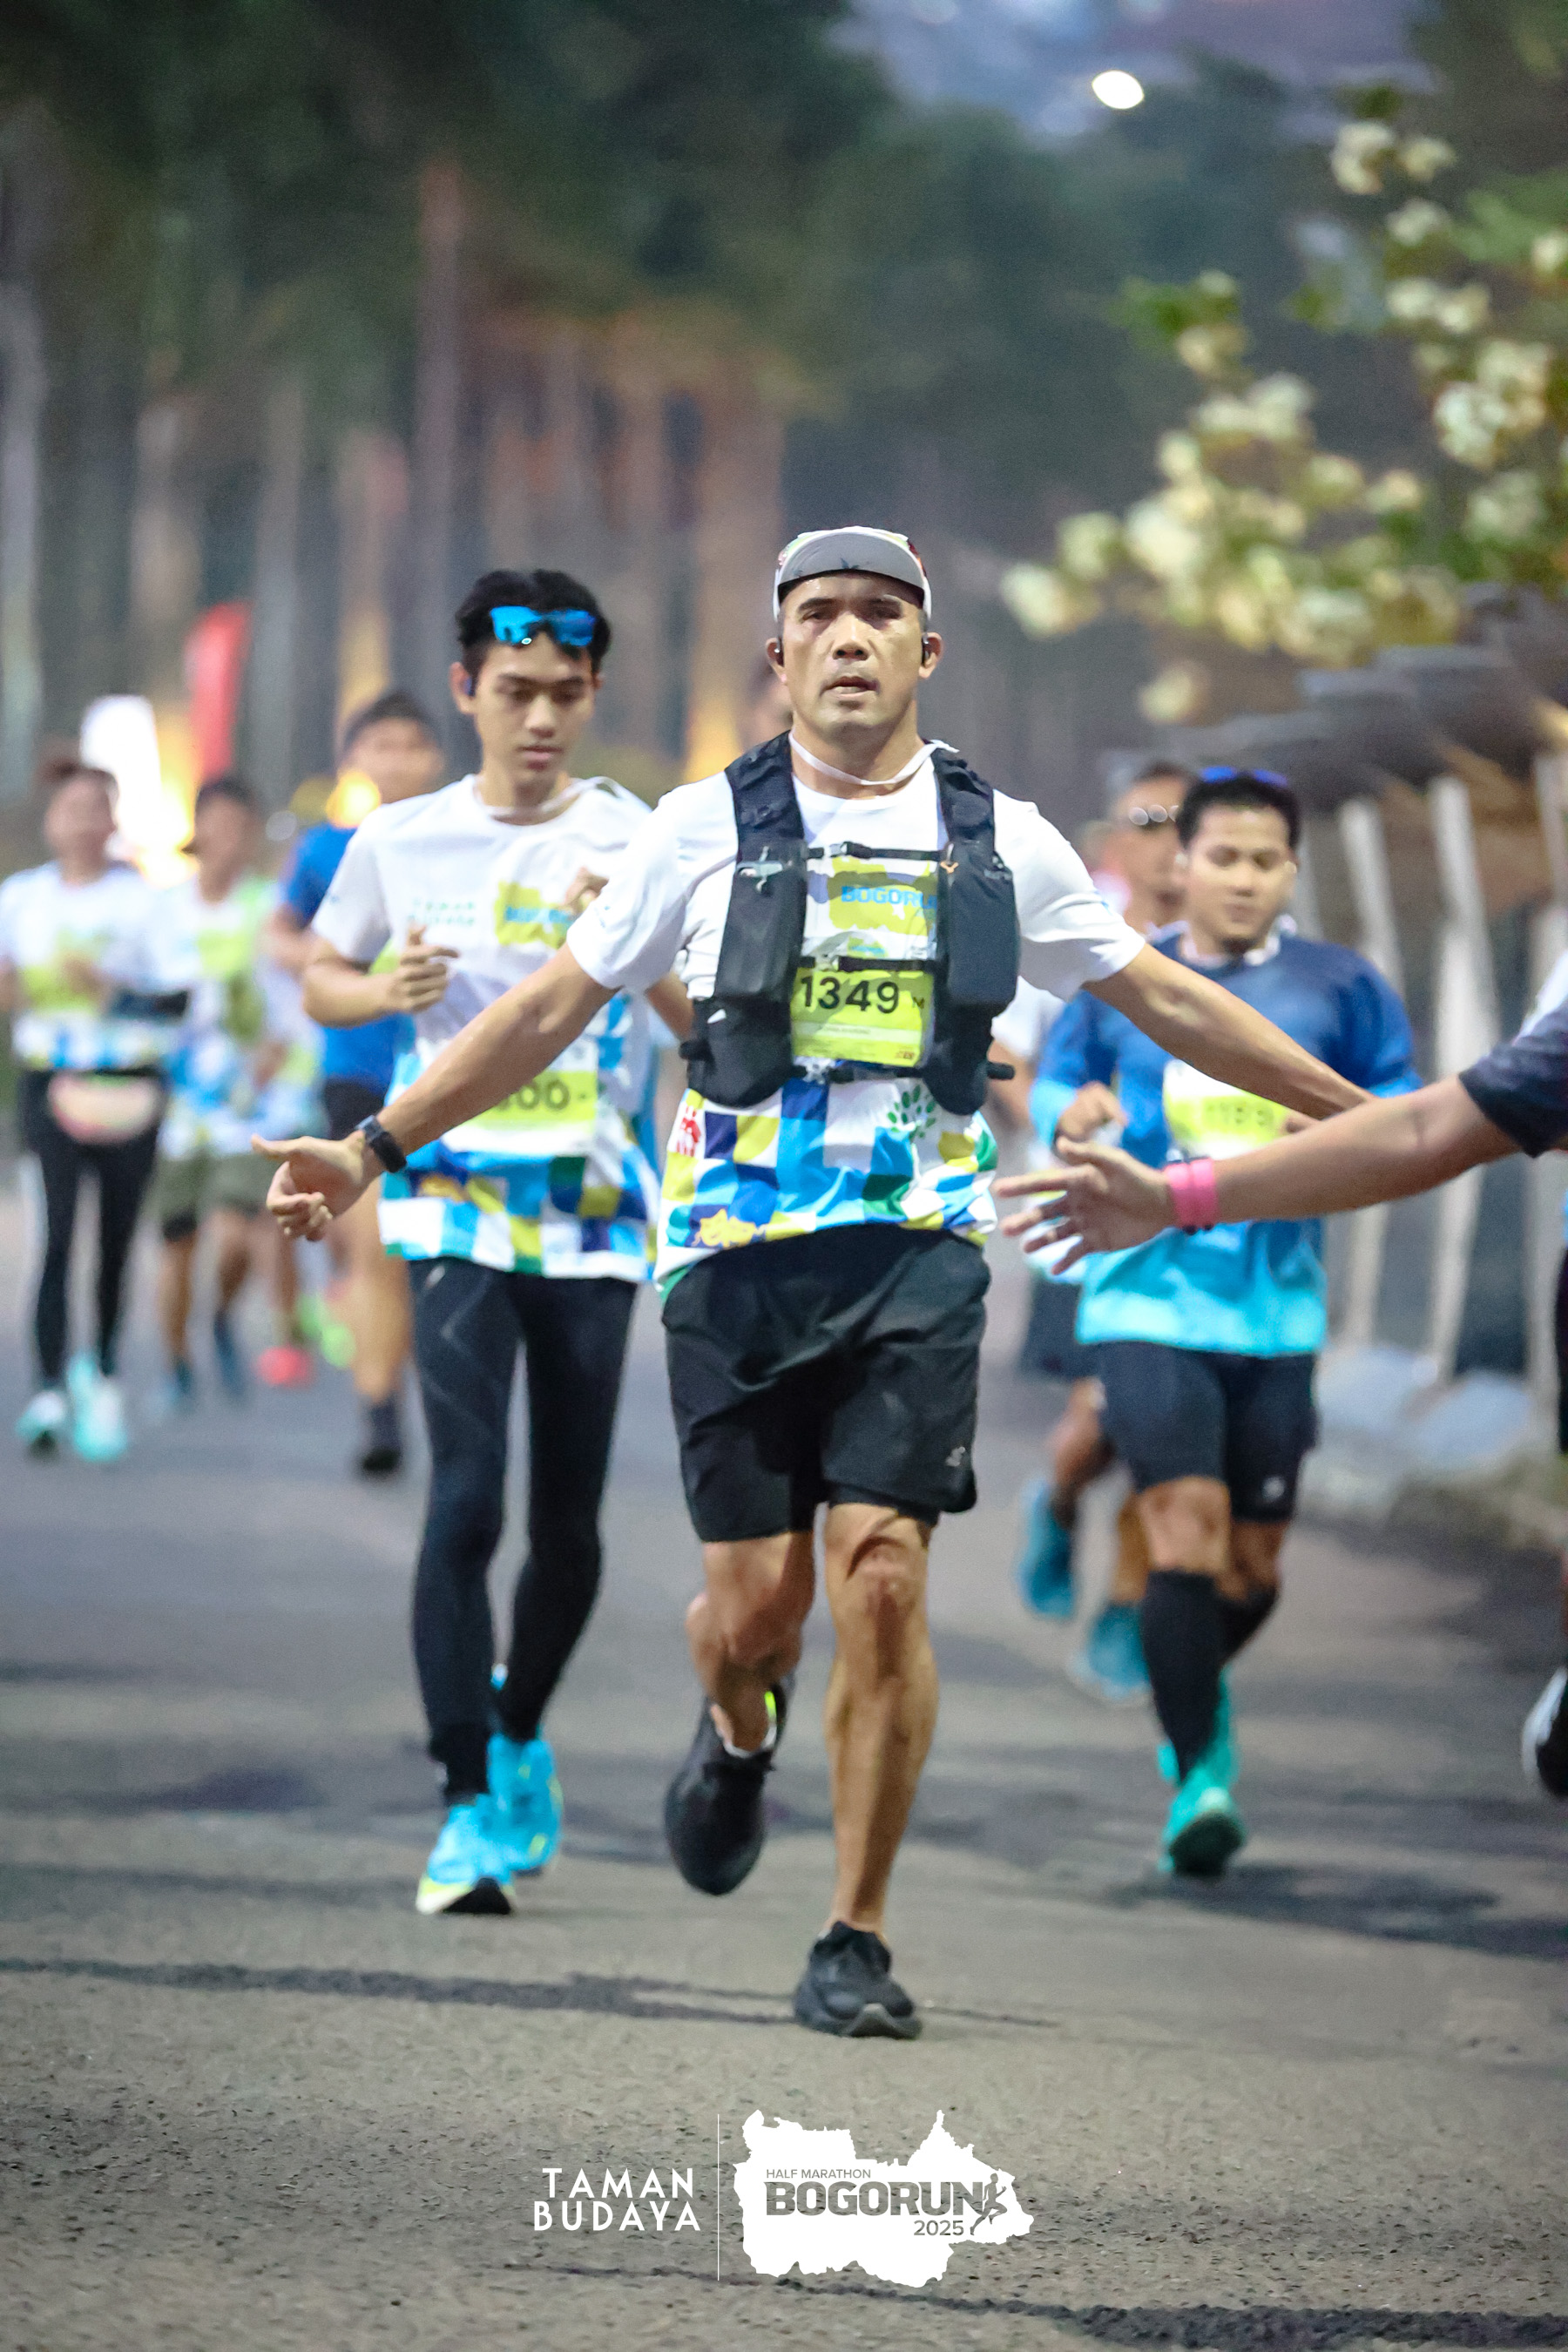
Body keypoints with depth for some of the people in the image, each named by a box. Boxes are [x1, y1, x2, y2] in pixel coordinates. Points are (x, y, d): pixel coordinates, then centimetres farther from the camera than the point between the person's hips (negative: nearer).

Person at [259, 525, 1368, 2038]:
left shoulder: (998, 841, 8)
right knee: (754, 1600, -2)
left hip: (917, 1250, 0)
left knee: (881, 1580, -13)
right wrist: (375, 1149, 7)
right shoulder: (707, 829, 4)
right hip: (738, 1248, 0)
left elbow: (1160, 998, 18)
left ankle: (855, 1941, -1)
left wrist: (1362, 1113, 20)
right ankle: (738, 1738, 37)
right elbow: (553, 1008, 9)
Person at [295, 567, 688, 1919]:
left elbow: (711, 1025, -1)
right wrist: (385, 990, -5)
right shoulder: (399, 843, 5)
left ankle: (523, 1733, 33)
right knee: (467, 1500, -13)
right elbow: (323, 980, 17)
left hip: (594, 1217, 1)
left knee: (569, 1519, 5)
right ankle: (470, 1806, -10)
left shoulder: (641, 845, 2)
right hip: (458, 1208, -1)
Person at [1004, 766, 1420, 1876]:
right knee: (1187, 1521, -17)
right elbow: (1060, 1079, 16)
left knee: (1254, 1563, 9)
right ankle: (1198, 1773, -12)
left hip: (1277, 1312, 1)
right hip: (1149, 1298, -1)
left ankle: (1195, 1692, 41)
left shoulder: (1341, 989, 4)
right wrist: (1069, 1117, -8)